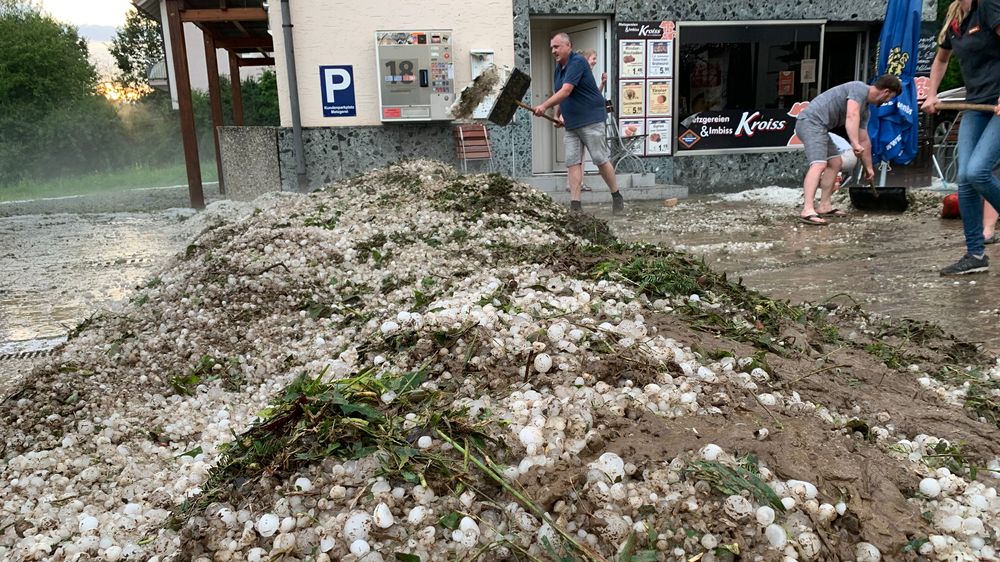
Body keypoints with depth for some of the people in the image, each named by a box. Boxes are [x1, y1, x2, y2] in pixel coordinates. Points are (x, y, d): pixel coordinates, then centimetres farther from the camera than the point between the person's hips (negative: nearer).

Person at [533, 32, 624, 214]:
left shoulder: (577, 63, -14)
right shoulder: (558, 69, 14)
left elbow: (565, 91, -25)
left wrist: (544, 106, -31)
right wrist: (558, 115, 8)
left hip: (591, 120, -8)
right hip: (571, 124, 8)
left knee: (600, 159, -3)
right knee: (572, 162, -1)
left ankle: (617, 197, 13)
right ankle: (575, 205, -2)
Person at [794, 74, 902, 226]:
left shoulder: (864, 108, 21)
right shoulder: (859, 88, -7)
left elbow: (864, 140, 28)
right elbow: (851, 116, -25)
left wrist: (868, 168, 32)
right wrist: (855, 144, -33)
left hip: (820, 127, 11)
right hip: (811, 121, -11)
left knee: (835, 162, 17)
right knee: (819, 164, -24)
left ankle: (824, 206, 15)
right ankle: (807, 210, -34)